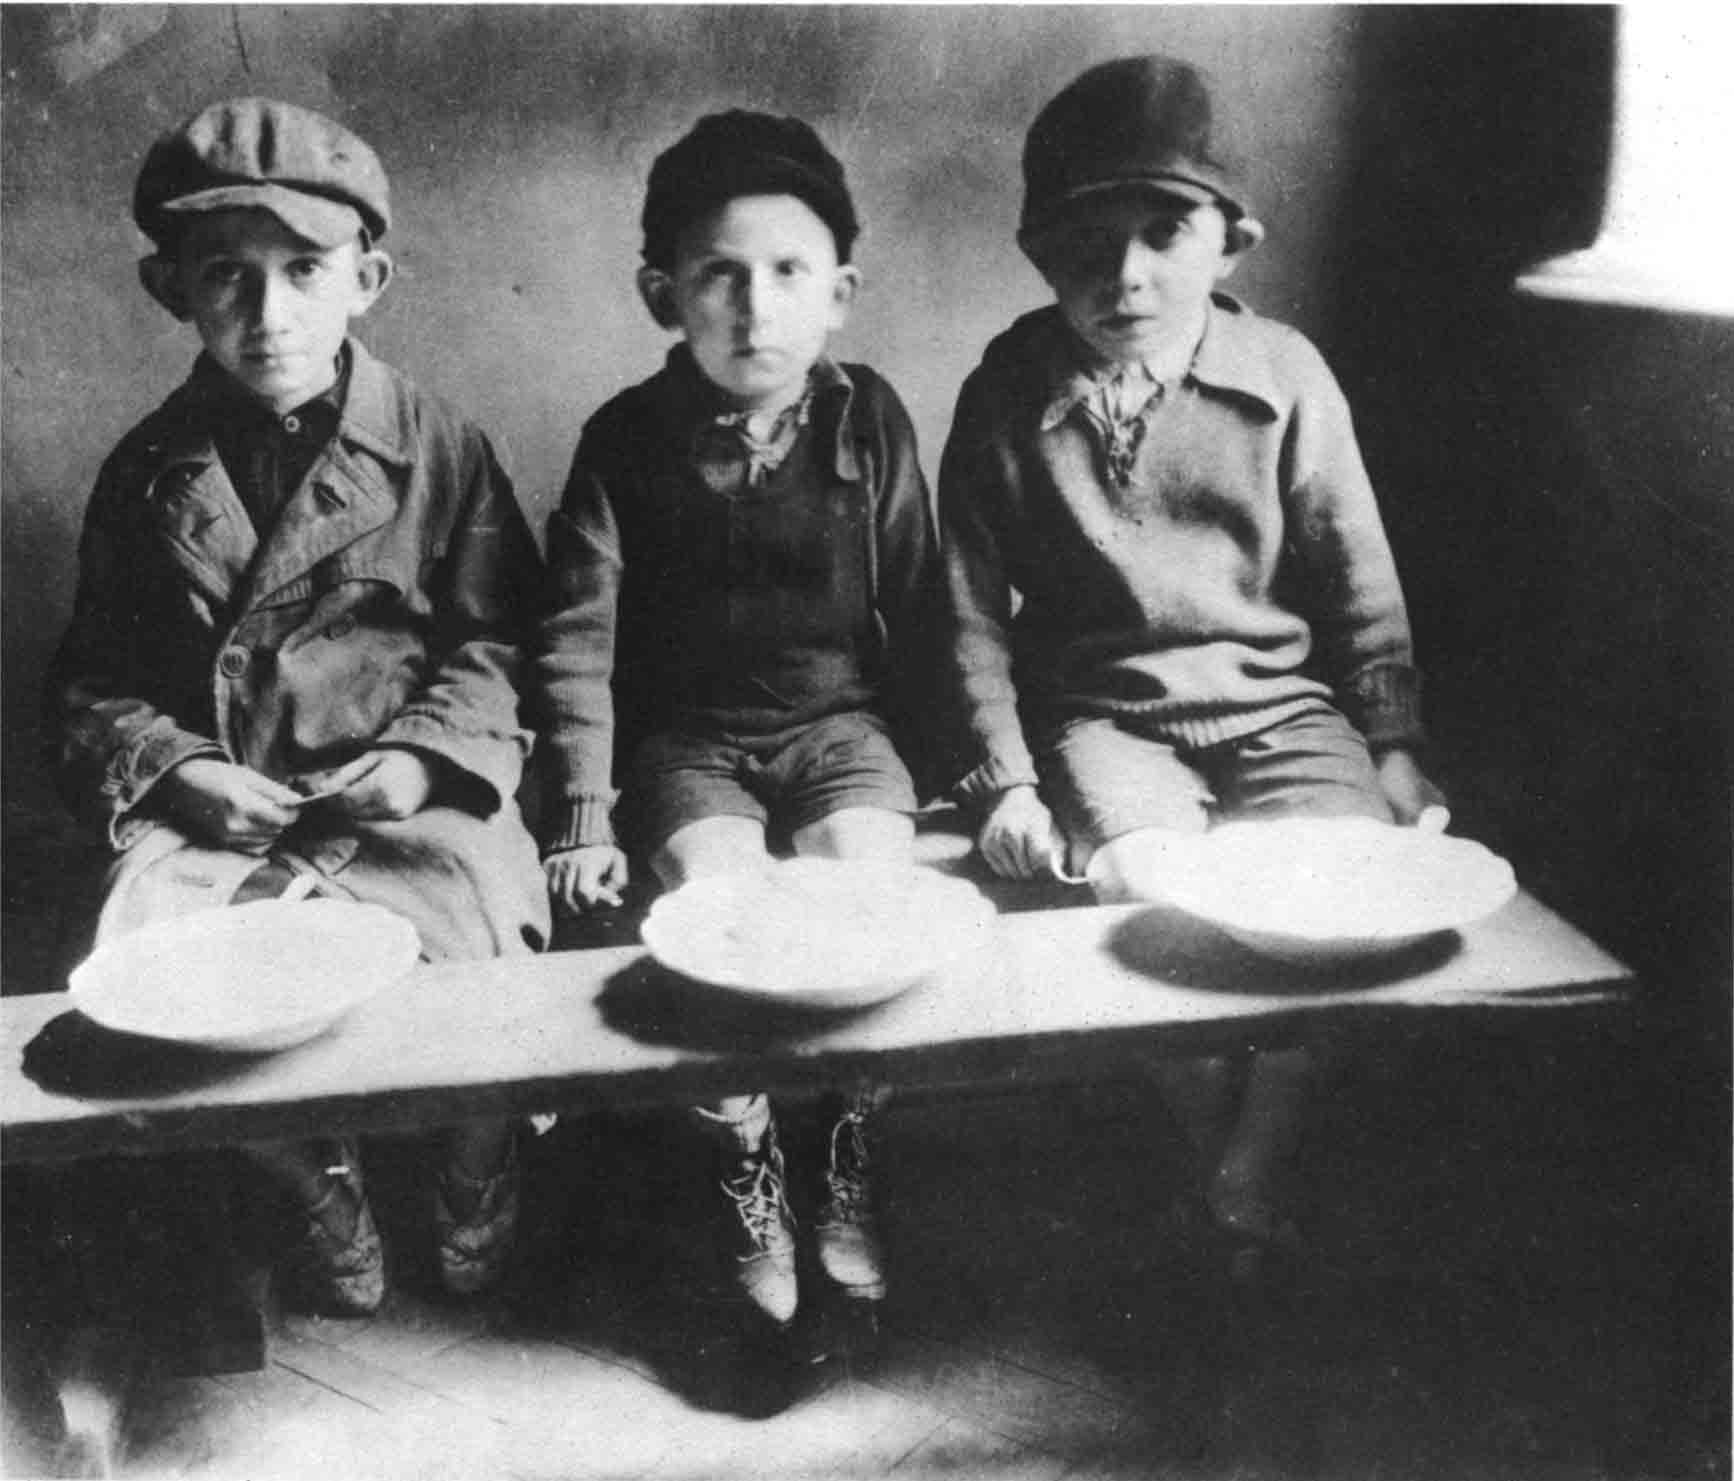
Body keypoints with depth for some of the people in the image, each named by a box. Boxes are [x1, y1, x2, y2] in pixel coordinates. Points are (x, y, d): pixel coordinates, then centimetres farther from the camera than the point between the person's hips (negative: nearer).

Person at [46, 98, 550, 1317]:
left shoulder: (437, 446, 2)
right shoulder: (149, 471, 8)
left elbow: (500, 642, 3)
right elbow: (93, 681, 11)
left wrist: (424, 753, -13)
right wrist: (169, 768, -7)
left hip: (411, 797, -2)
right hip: (213, 806, 2)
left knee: (473, 954, -27)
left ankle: (479, 1171, 11)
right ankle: (322, 1183, 10)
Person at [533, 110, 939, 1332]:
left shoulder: (869, 422, 0)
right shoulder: (627, 441, -3)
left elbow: (919, 614, 5)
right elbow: (578, 642, -4)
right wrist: (583, 818, -10)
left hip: (840, 720, 1)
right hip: (686, 737, 0)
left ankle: (851, 1160, 2)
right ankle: (748, 1172, 1)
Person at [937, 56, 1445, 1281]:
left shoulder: (1285, 375, 0)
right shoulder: (1008, 397, -3)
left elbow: (1361, 583, 7)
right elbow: (974, 612, 1)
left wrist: (1392, 748, 3)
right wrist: (1003, 781, -6)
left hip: (1281, 702, 1)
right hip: (1105, 718, -1)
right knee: (1146, 889, -27)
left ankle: (1251, 1186, 2)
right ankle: (1213, 1147, 6)